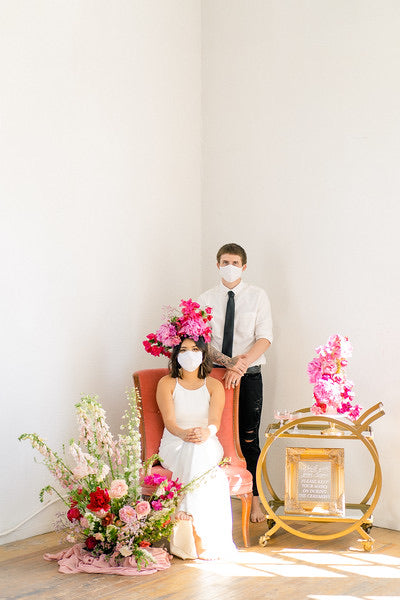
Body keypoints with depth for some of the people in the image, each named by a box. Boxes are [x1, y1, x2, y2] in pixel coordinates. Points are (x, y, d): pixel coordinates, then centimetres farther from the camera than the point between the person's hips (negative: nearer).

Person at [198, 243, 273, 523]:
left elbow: (265, 338, -6)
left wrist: (241, 365, -20)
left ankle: (255, 498, 13)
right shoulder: (205, 299, 5)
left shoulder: (258, 296, 2)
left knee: (249, 440, 2)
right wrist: (229, 362, -17)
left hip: (249, 376, -1)